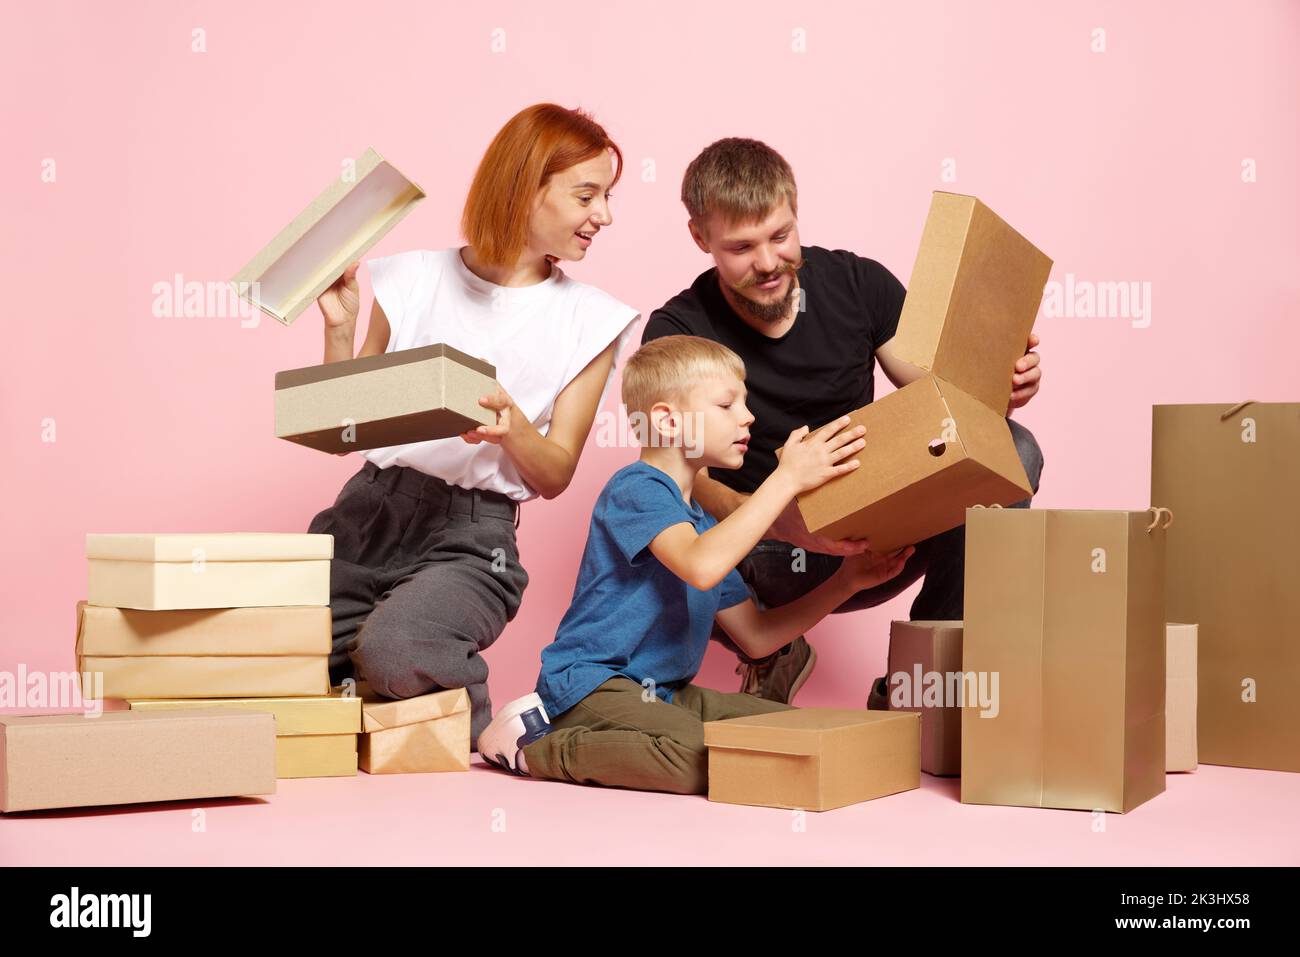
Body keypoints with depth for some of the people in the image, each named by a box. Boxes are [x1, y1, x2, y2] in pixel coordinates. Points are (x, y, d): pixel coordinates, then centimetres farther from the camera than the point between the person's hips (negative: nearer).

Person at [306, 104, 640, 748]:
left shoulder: (589, 320, 5)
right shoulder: (412, 278, 8)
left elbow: (555, 476, 3)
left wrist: (510, 423, -17)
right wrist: (340, 329, -3)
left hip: (471, 536, -2)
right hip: (366, 508, 3)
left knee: (393, 652, -32)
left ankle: (472, 731, 0)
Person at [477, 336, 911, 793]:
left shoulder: (703, 523, 18)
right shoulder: (636, 489, -11)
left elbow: (756, 637, 16)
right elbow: (701, 567, -32)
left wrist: (846, 581, 6)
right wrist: (787, 478, -28)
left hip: (663, 693, 10)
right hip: (591, 682, -10)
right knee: (705, 761, -33)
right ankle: (534, 746, -11)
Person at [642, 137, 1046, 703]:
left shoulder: (858, 284, -3)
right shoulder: (678, 332, -11)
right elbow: (690, 482, -22)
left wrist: (999, 392, -25)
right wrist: (784, 523, -42)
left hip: (877, 538, 2)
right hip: (765, 553, -2)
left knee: (1011, 450, -19)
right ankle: (772, 655, 1)